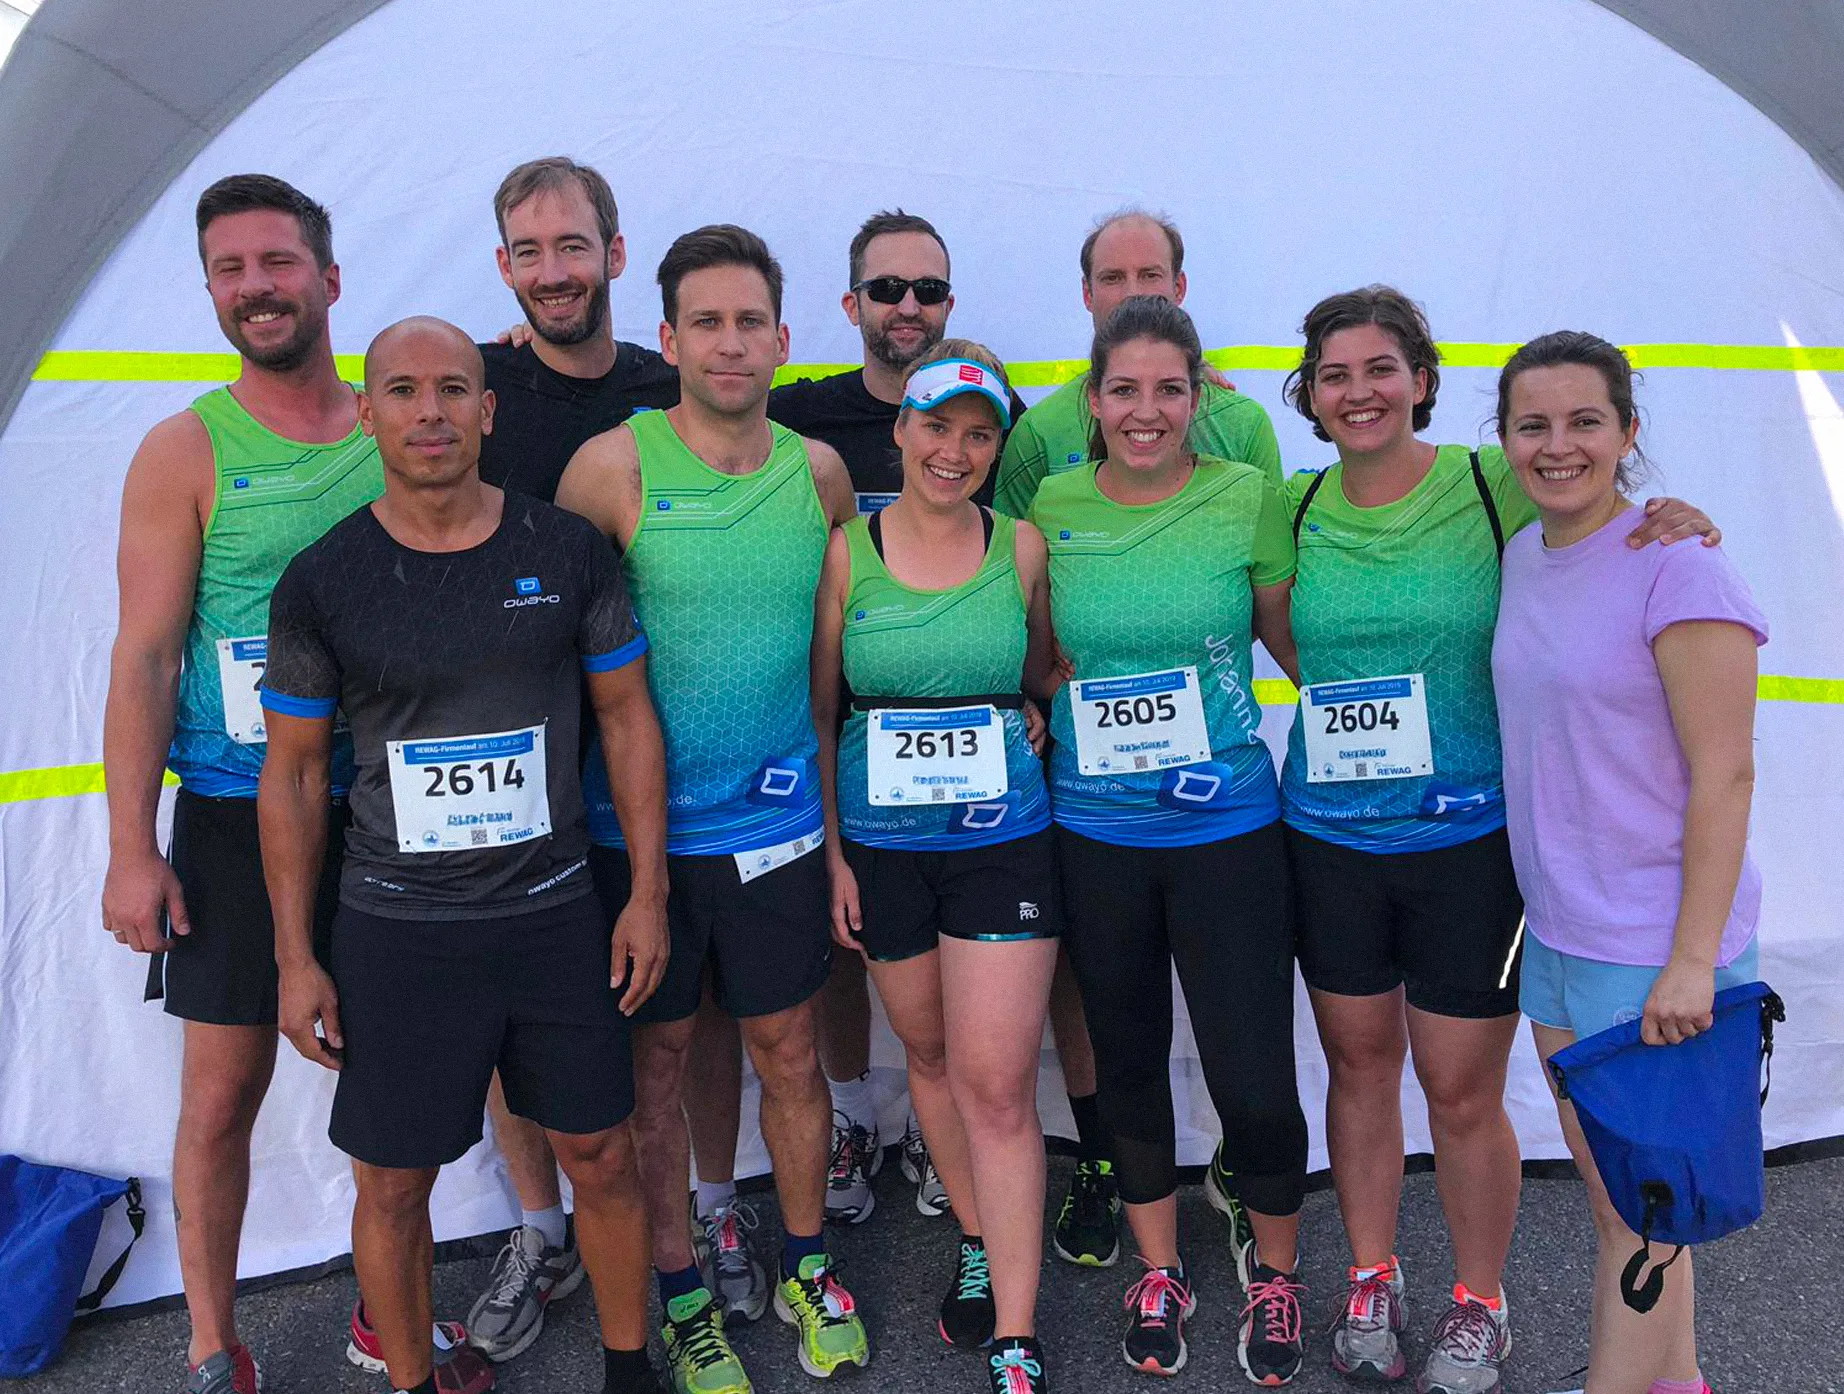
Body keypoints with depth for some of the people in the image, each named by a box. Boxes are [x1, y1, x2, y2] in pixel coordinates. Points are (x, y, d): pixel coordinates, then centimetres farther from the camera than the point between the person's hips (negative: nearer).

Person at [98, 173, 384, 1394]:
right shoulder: (188, 452, -4)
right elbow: (144, 659, -5)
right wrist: (132, 847, -8)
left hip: (385, 818, 3)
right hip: (237, 820, -2)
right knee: (223, 1097, 6)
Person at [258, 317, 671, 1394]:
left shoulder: (568, 550, -2)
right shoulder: (322, 581, -4)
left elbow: (627, 715, 3)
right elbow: (292, 770, 3)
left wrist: (649, 892, 0)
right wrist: (296, 956, 2)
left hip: (557, 912, 1)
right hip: (395, 930, 0)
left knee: (603, 1156, 11)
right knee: (394, 1186, 11)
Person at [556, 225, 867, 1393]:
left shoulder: (818, 471, 1)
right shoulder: (614, 465, -10)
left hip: (777, 823, 3)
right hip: (639, 826, -2)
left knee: (791, 1051, 14)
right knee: (658, 1058, 11)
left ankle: (806, 1271, 36)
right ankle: (681, 1297, 32)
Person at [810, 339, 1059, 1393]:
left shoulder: (1023, 547, -1)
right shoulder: (847, 553, -2)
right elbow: (819, 710, 2)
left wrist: (1033, 724, -4)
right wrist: (832, 852, 0)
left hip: (1004, 842, -1)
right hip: (882, 847, 1)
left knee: (997, 1083, -2)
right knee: (930, 1057, 16)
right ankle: (979, 1243, 40)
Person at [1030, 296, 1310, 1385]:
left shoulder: (1250, 496, -5)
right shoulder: (1054, 505, 0)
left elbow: (1295, 641, 6)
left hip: (1228, 828, -2)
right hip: (1094, 835, 2)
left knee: (1254, 1079, 1)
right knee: (1128, 1060, 16)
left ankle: (1275, 1272, 32)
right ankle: (1159, 1274, 39)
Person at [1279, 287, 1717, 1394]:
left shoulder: (1493, 486, -7)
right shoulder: (1295, 509, 2)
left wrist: (1670, 513, -13)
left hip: (1470, 839, -2)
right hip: (1331, 841, 3)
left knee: (1464, 1093, 7)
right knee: (1359, 1064, 16)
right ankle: (1372, 1279, 38)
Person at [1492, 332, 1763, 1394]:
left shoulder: (1677, 568, -16)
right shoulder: (1522, 557, 7)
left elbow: (1725, 775, -17)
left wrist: (1693, 961, -18)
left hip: (1656, 952, -8)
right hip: (1555, 933, 8)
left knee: (1639, 1214, 6)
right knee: (1612, 1194, 21)